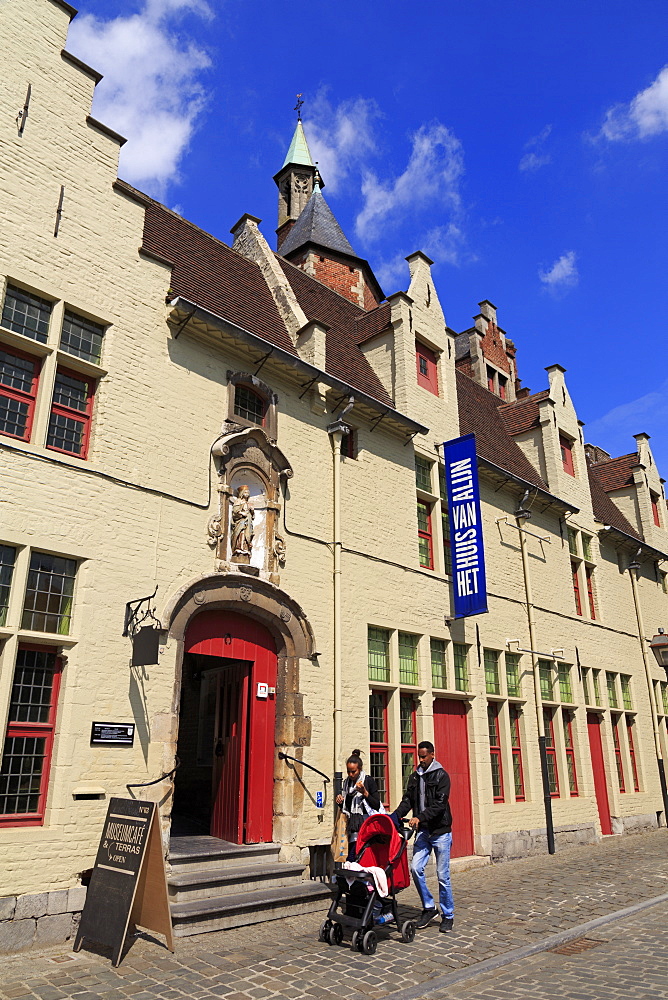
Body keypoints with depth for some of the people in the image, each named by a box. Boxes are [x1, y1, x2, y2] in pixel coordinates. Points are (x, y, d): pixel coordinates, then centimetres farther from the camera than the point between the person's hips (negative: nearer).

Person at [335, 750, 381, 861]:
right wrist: (340, 802, 3)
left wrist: (365, 793, -16)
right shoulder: (346, 782, 14)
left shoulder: (368, 781, -3)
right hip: (352, 825, 5)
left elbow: (377, 805, -6)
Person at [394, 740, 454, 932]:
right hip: (423, 832, 5)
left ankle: (448, 915, 18)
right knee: (416, 868, -5)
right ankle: (428, 907, 14)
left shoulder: (441, 775, -7)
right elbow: (407, 800, 7)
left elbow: (440, 804, -17)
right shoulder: (415, 776, 10)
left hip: (441, 831, -5)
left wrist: (421, 817, -25)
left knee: (443, 875, 1)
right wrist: (396, 814, -11)